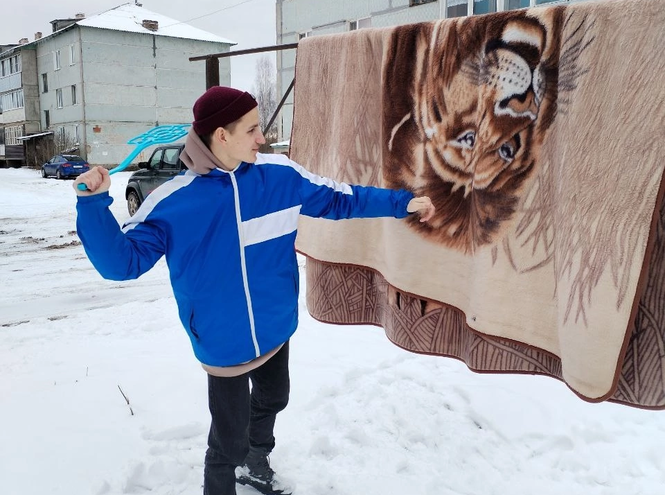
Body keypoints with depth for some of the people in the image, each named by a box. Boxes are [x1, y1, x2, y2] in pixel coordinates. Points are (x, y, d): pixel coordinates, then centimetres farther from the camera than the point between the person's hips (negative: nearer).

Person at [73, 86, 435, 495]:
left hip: (276, 331, 5)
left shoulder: (282, 174, -9)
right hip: (224, 344, -5)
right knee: (229, 439, 4)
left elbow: (338, 199, 3)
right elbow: (123, 261, -13)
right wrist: (94, 205, -27)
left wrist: (402, 203, 3)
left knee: (273, 400, 29)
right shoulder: (174, 201, -17)